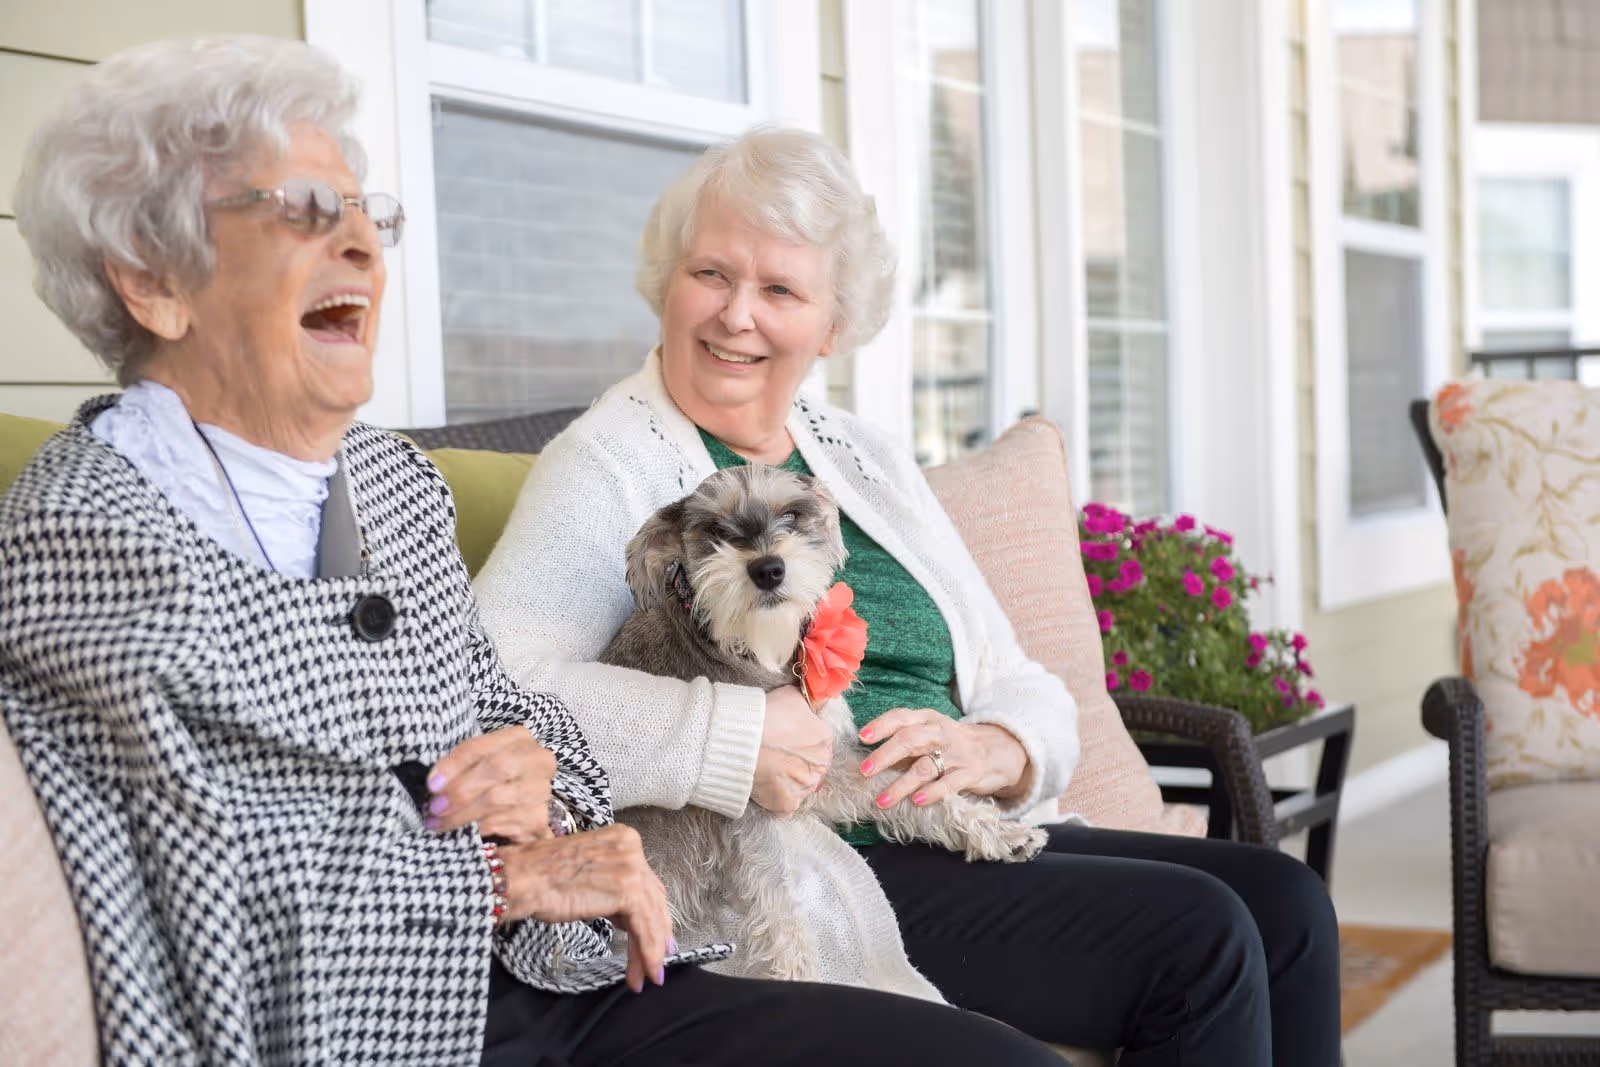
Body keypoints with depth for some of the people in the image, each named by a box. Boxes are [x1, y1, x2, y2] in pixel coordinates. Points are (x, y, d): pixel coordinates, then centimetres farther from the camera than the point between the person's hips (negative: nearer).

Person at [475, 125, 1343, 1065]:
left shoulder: (867, 459, 17)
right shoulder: (608, 468, -4)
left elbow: (1023, 688, 15)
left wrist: (997, 750, -8)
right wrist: (731, 738, -27)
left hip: (966, 837, 7)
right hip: (813, 873, -7)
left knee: (1284, 901, -9)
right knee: (1197, 940, -19)